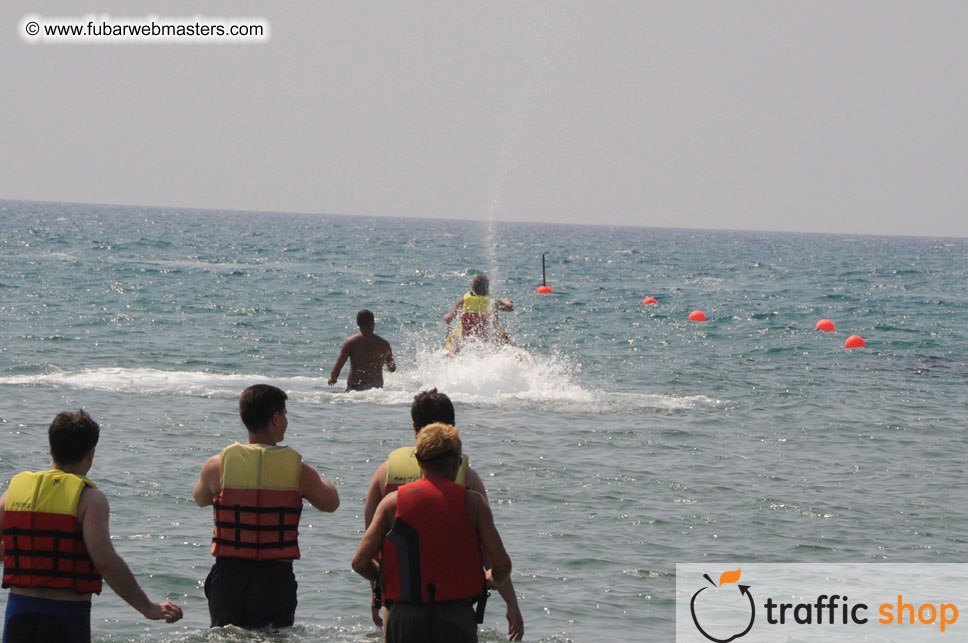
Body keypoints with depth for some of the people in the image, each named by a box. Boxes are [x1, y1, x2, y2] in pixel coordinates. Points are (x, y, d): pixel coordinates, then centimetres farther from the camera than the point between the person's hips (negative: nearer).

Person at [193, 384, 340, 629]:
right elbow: (331, 503, 12)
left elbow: (200, 499, 18)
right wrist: (318, 480, 31)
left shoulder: (218, 465, -4)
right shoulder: (297, 469, -6)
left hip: (228, 578, 1)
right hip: (276, 578, -1)